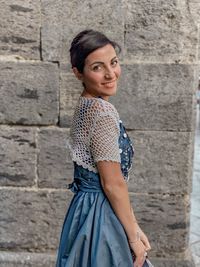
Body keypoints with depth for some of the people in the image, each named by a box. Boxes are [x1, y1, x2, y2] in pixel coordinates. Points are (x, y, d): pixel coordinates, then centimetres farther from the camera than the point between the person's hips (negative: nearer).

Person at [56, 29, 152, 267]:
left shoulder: (86, 106, 8)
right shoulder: (102, 111, -20)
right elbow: (113, 183, -20)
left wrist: (133, 227, 12)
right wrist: (134, 236, -10)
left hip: (87, 209, 9)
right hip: (100, 215, -9)